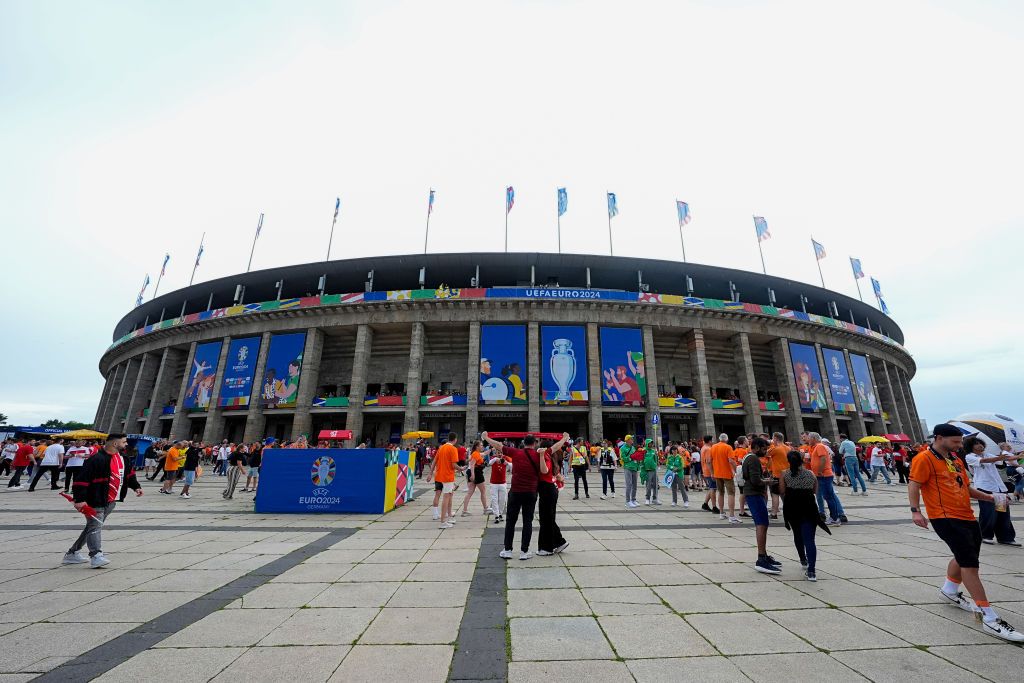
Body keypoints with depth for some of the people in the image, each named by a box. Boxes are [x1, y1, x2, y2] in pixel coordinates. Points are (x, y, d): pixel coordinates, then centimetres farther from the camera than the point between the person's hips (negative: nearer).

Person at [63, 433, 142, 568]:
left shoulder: (121, 456, 9)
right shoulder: (97, 458, -21)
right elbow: (83, 478, -23)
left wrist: (136, 486, 18)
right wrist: (79, 499, -25)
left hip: (111, 501, 9)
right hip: (95, 500, -9)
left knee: (92, 527, 15)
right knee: (95, 526, -9)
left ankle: (71, 554, 27)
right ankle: (96, 556, -10)